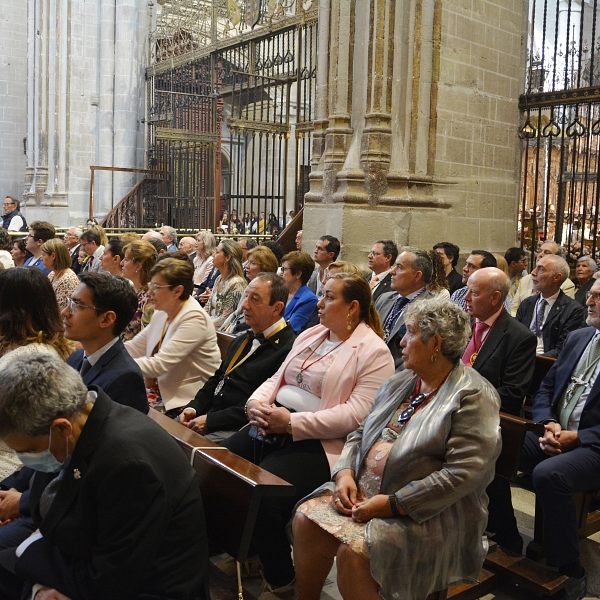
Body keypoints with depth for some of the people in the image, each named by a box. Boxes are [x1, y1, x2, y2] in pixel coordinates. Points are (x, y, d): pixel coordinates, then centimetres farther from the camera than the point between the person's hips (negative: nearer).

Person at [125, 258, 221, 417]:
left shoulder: (194, 318, -20)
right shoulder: (161, 313, 7)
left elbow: (159, 364, -25)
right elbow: (134, 347, 8)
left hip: (186, 402, -8)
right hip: (162, 394, 8)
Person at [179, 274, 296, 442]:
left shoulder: (287, 349, -15)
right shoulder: (242, 340, 18)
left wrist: (210, 420, -18)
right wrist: (193, 408, 3)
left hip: (237, 429, -8)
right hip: (209, 415, 8)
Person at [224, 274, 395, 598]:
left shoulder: (374, 352, -7)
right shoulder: (310, 335, 17)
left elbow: (357, 414, -18)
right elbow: (277, 378, 19)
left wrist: (292, 423, -21)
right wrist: (257, 402, -4)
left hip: (319, 442, -7)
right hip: (272, 428, 8)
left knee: (260, 496, -26)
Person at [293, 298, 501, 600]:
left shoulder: (473, 396, -12)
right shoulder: (399, 383, 13)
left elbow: (464, 472, -21)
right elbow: (361, 434, 16)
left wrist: (394, 504, -22)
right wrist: (345, 473, -4)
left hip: (426, 513, -7)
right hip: (363, 493, 7)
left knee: (355, 549, -28)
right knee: (306, 518, -10)